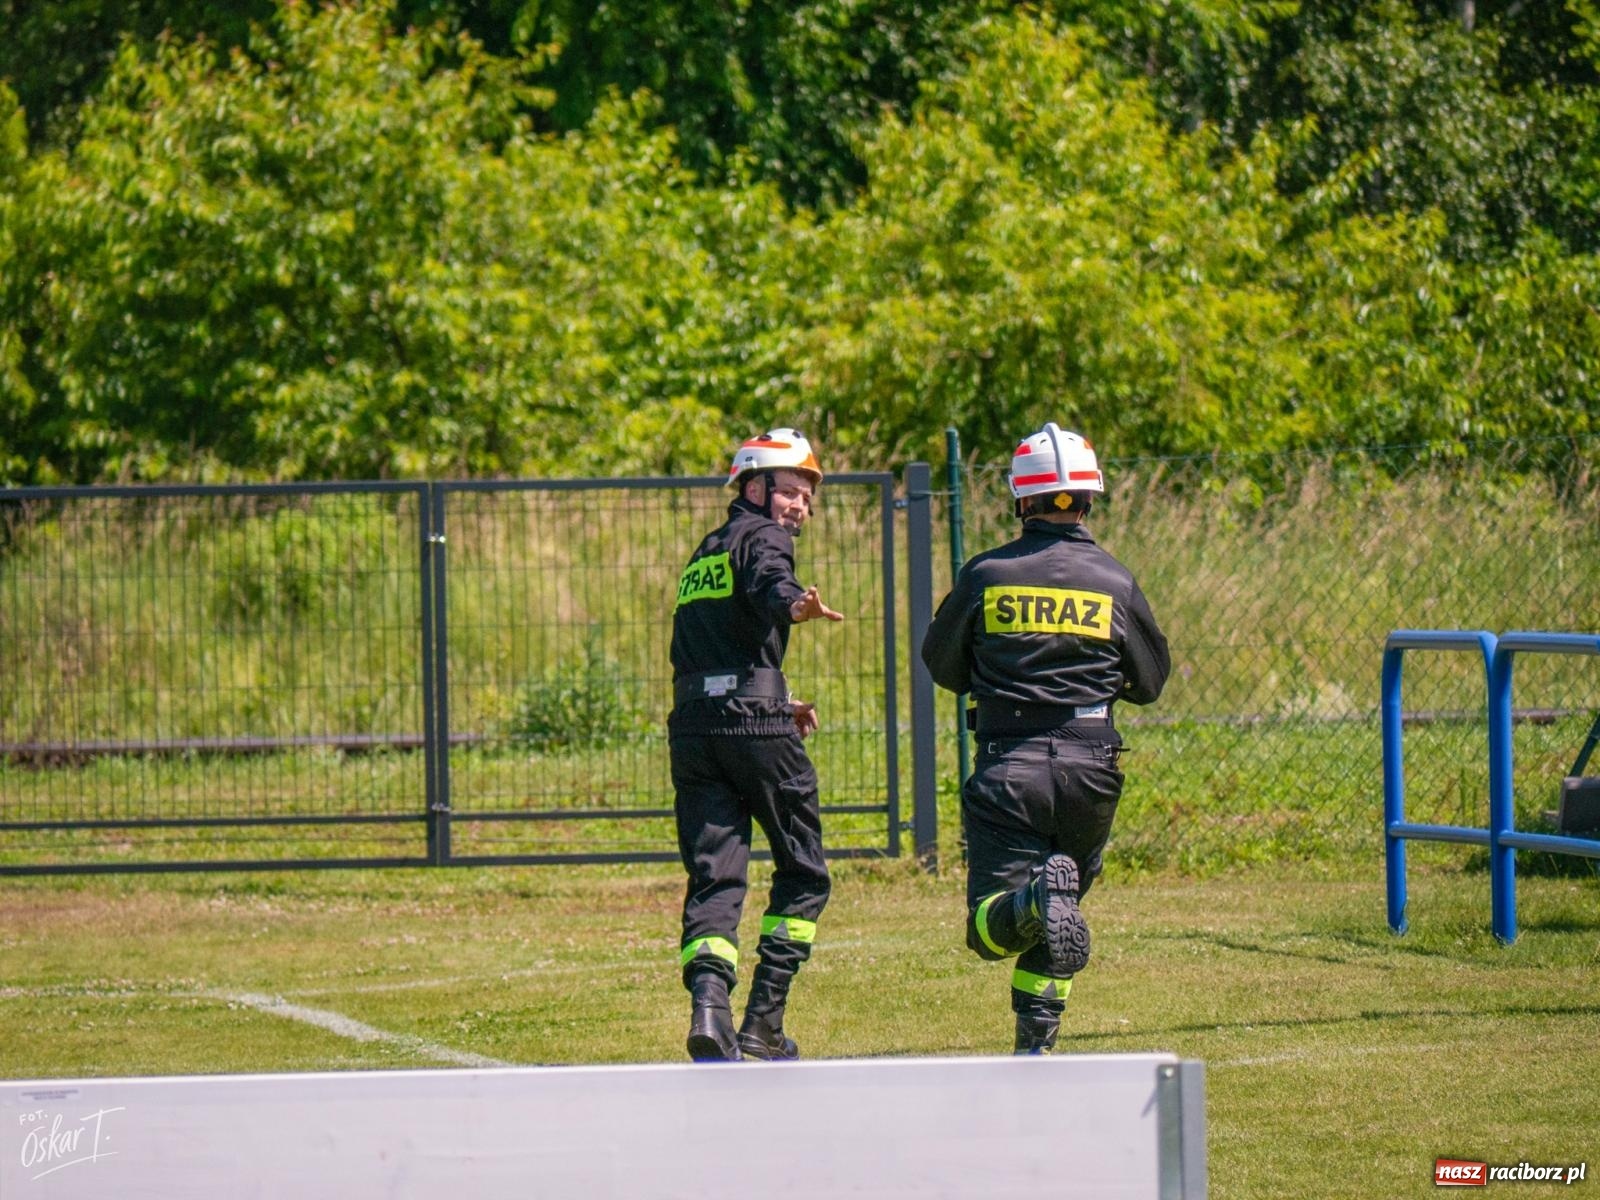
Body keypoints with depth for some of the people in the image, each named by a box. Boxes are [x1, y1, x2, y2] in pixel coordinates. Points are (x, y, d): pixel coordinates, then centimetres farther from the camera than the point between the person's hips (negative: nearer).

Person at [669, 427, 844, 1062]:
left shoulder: (702, 555, 26)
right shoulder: (761, 536, 1)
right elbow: (768, 584, -24)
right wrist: (796, 605, -46)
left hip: (691, 723, 7)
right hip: (753, 725, -7)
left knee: (713, 878, 1)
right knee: (803, 873, 7)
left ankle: (708, 1003, -24)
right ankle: (763, 1023, 1)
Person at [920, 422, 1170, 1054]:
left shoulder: (985, 575, -2)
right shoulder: (1115, 581, 0)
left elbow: (942, 663, 11)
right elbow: (1150, 681, 12)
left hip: (1007, 766, -1)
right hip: (1090, 766, 1)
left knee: (991, 928, -1)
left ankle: (1040, 900, -34)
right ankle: (1036, 1037, 9)